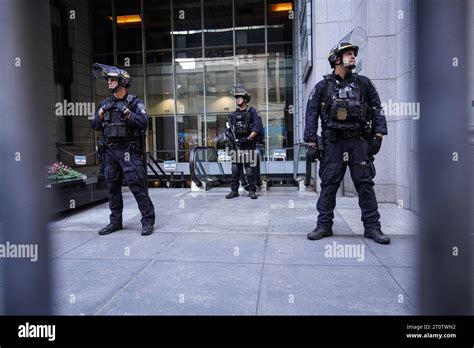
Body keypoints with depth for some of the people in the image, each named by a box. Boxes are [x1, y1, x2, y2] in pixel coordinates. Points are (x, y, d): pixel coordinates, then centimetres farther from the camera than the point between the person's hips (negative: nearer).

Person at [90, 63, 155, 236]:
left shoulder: (135, 103, -1)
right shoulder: (105, 103, 14)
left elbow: (143, 123, -12)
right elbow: (94, 126, 15)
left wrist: (127, 112, -18)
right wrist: (101, 113, -2)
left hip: (129, 152, -6)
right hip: (110, 152, 6)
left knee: (137, 186, -8)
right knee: (113, 187, 11)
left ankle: (148, 221, 1)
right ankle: (115, 222, 22)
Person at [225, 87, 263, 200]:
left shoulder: (253, 112, 2)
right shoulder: (233, 115, 15)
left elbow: (257, 128, -9)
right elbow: (228, 130, 12)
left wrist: (248, 138, -15)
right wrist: (232, 139, -5)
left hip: (249, 145, -4)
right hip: (236, 146, 4)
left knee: (250, 169, -3)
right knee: (235, 169, 3)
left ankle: (252, 190, 7)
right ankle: (234, 190, 11)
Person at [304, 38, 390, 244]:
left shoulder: (363, 83, 12)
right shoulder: (322, 87, 5)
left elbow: (377, 109, 9)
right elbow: (311, 115, 1)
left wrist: (378, 136, -1)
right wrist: (311, 143, -6)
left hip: (359, 141, 2)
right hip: (333, 142, -1)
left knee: (365, 184, 2)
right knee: (329, 184, 1)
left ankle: (372, 227, 10)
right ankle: (324, 225, 10)